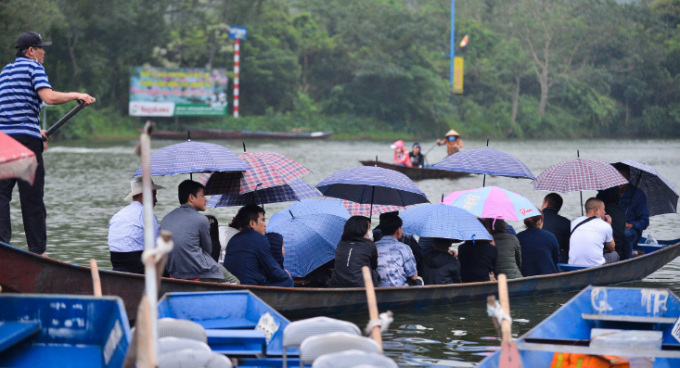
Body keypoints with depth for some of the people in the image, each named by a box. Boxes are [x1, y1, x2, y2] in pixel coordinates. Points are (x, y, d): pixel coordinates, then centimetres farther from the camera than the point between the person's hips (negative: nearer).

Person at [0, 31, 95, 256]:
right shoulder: (33, 67, -1)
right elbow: (49, 97, -16)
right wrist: (76, 96, -4)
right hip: (25, 138, -6)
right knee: (32, 198, 1)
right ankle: (37, 250, 6)